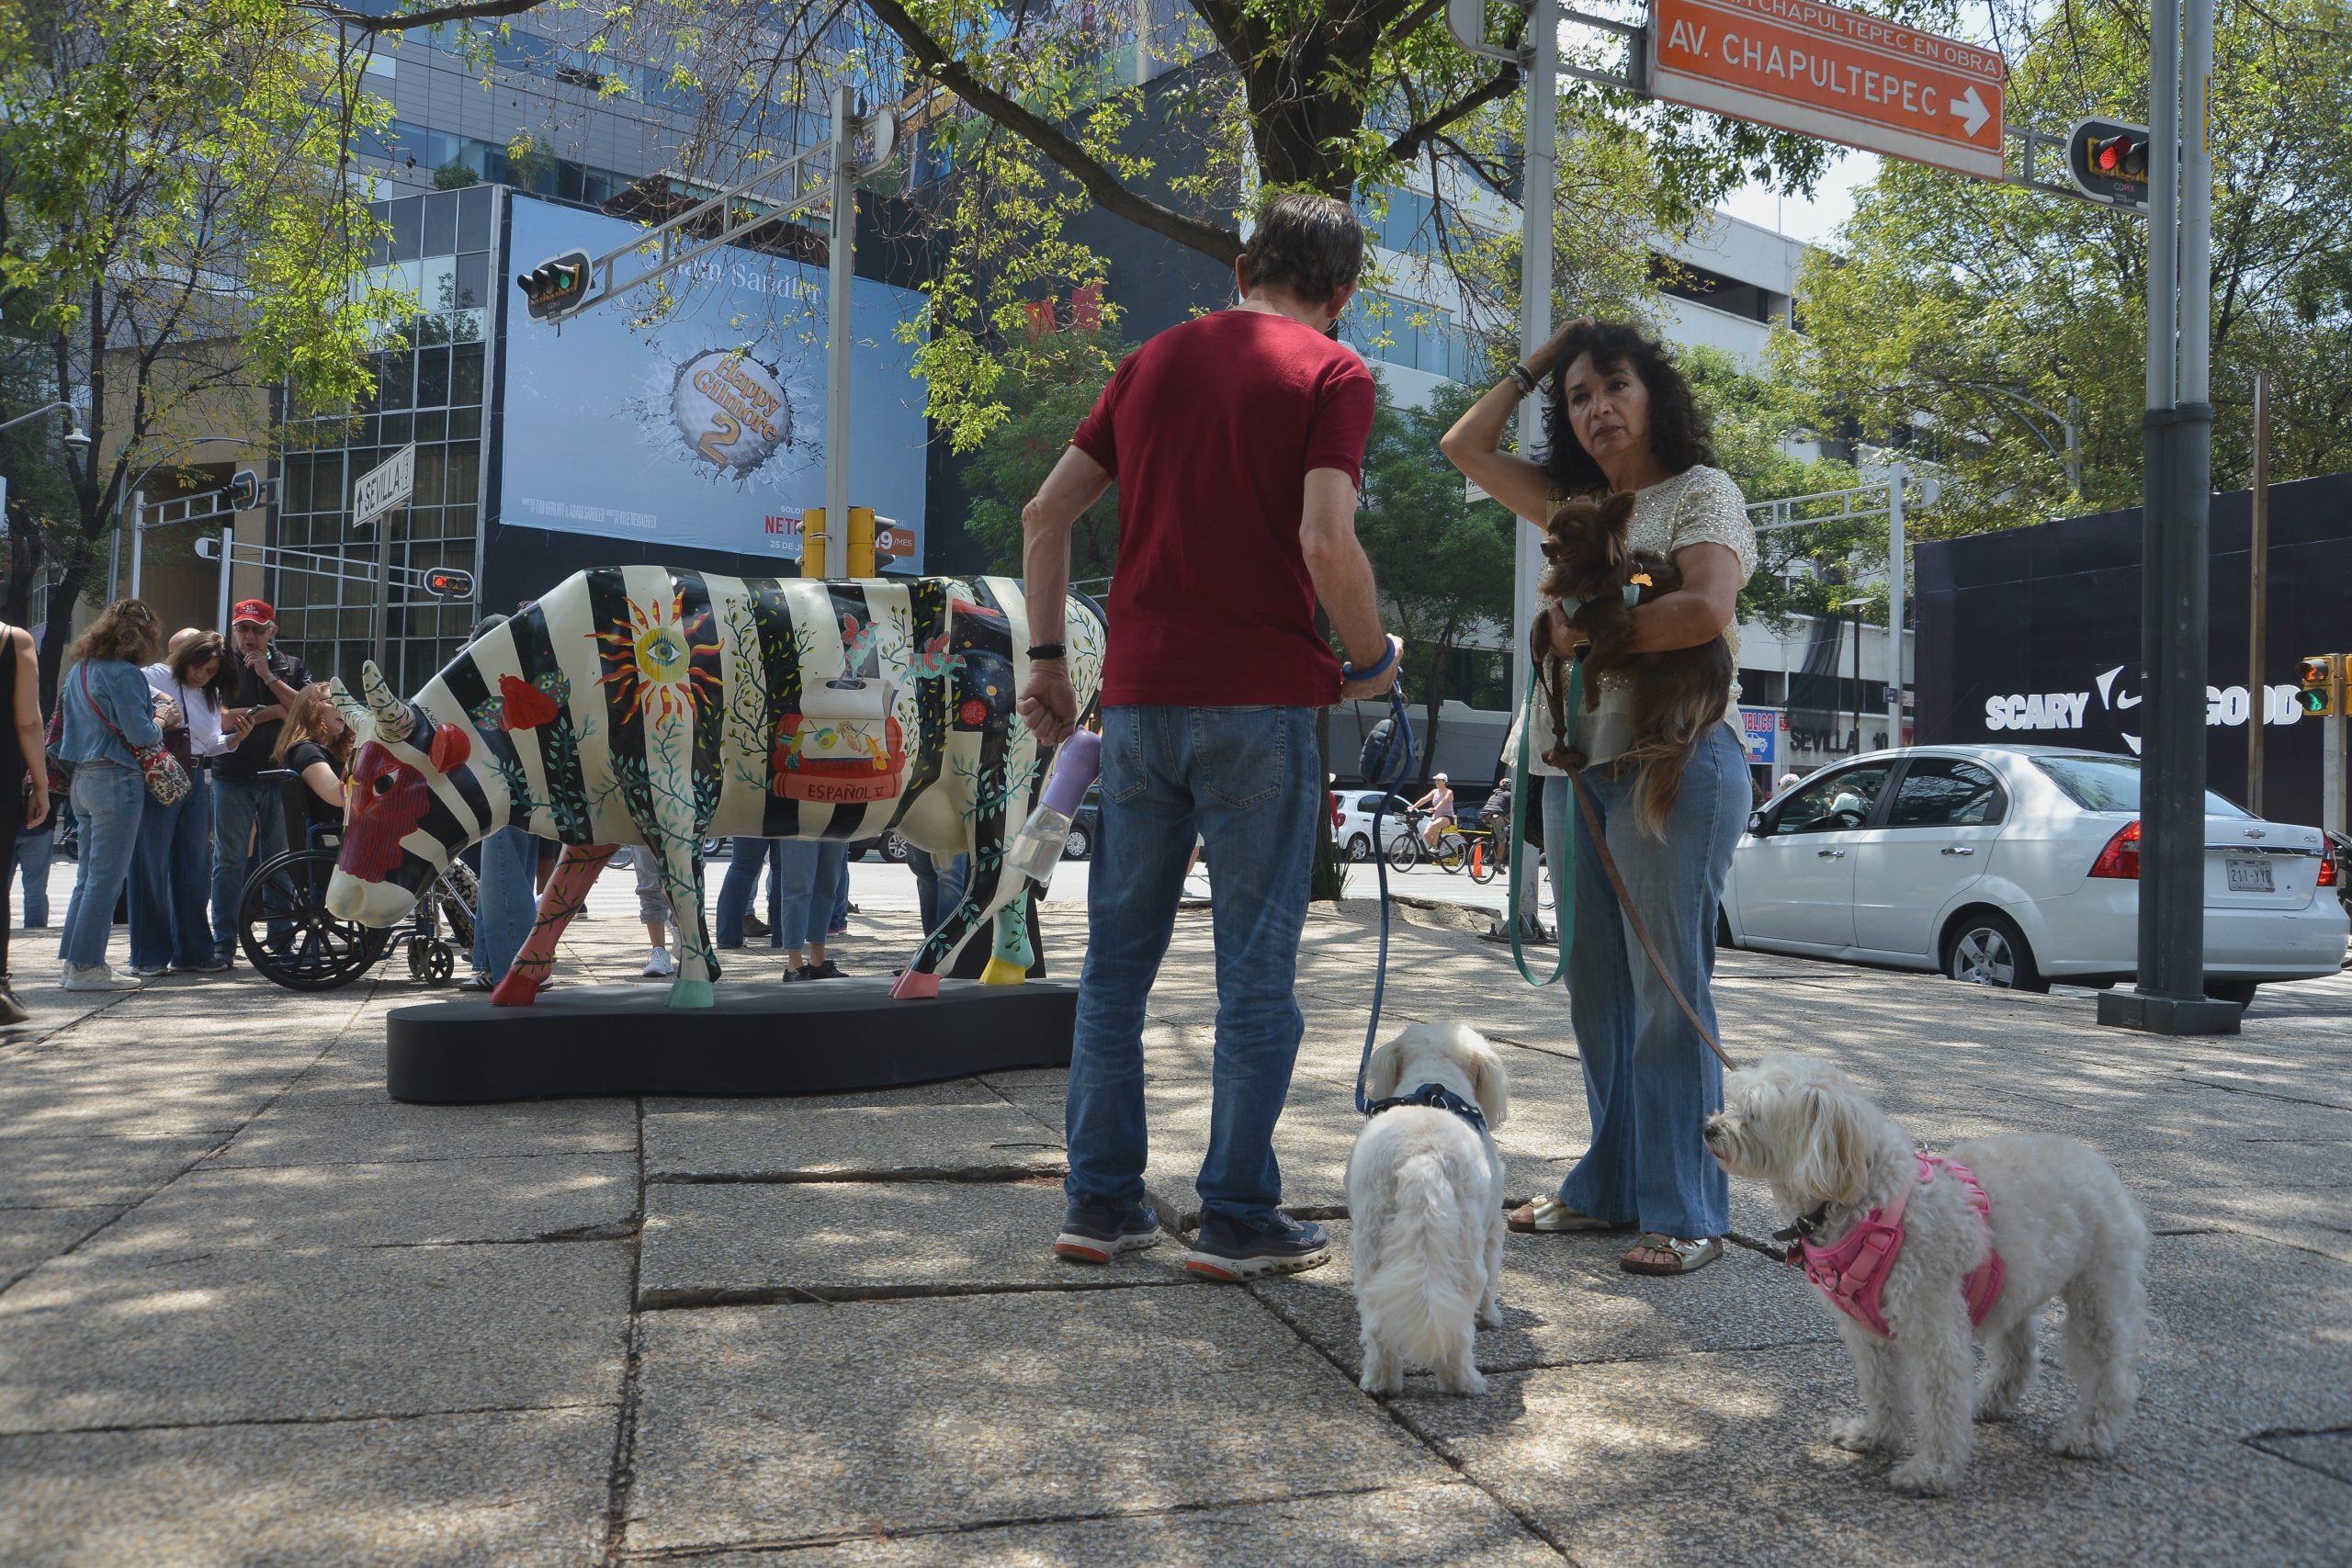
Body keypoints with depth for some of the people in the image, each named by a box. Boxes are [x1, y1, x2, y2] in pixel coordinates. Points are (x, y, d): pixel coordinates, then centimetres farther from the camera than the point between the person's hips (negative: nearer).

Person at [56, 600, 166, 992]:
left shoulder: (79, 670, 13)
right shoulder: (123, 673, -14)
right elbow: (139, 734, -18)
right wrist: (160, 725, 3)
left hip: (83, 779, 9)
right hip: (117, 780, -9)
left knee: (88, 875, 14)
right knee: (106, 876, -5)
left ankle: (75, 962, 16)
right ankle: (86, 966, -3)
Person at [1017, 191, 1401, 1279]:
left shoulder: (1157, 359, 15)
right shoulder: (1331, 374, -2)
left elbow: (1045, 514, 12)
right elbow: (1325, 541, -16)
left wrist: (1046, 656, 17)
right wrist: (1373, 658, 0)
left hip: (1139, 693, 5)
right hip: (1259, 698, -5)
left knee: (1120, 953, 12)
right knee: (1256, 963, 4)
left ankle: (1101, 1200, 17)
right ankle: (1237, 1217, 10)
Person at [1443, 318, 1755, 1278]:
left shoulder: (1701, 491, 0)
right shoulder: (1579, 505, 20)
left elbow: (1708, 609, -19)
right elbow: (1464, 447, 25)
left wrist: (1584, 634, -14)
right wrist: (1534, 365, 21)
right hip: (1578, 766, 7)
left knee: (1666, 989, -7)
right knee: (1596, 988, 9)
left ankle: (1687, 1215, 0)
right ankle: (1609, 1189, 18)